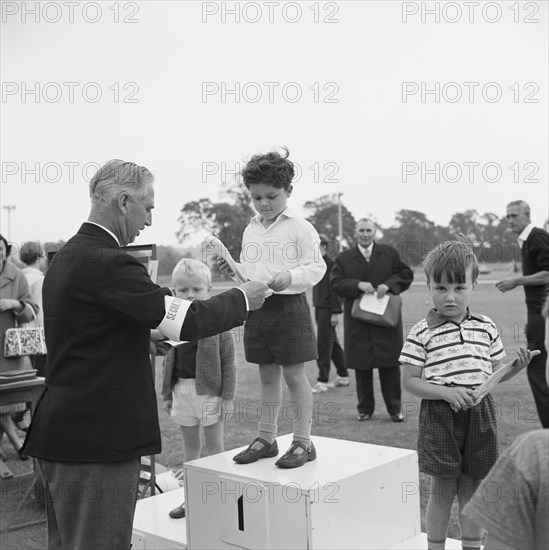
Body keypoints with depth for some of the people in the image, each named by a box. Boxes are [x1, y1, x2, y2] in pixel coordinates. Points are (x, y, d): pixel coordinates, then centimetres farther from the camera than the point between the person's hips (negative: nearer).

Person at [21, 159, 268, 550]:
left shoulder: (67, 256, 11)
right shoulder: (108, 262, -21)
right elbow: (187, 322, -22)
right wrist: (243, 298, -6)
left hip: (62, 431, 10)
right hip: (98, 441, -10)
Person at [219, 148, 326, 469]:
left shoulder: (301, 228, -7)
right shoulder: (251, 231, 12)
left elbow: (316, 267, -10)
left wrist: (290, 277, -26)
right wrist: (232, 270, -1)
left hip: (289, 306, -6)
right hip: (257, 307, 6)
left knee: (294, 373, 1)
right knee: (268, 374, 14)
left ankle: (303, 441, 12)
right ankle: (266, 438, 24)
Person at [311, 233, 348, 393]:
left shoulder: (331, 265, -14)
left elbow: (335, 289, -18)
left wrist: (336, 312, -20)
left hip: (328, 310, -9)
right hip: (319, 308, 9)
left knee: (323, 345, -7)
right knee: (332, 342, 15)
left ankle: (323, 381, -2)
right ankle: (343, 376, 25)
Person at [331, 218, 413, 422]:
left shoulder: (389, 253, 9)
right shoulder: (344, 258, 8)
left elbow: (406, 274, 6)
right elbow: (336, 283, -1)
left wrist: (389, 284, -11)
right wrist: (358, 285, -17)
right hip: (357, 323, 0)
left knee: (390, 364, 2)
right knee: (361, 366, 5)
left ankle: (395, 408, 13)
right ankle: (365, 408, 17)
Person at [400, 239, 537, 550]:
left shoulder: (487, 328, 4)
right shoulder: (422, 333, -8)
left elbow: (494, 373, 11)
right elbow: (410, 381, -7)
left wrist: (516, 367, -9)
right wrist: (447, 392, -20)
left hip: (479, 413, 3)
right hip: (440, 416, -3)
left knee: (471, 489, 14)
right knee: (443, 492, 6)